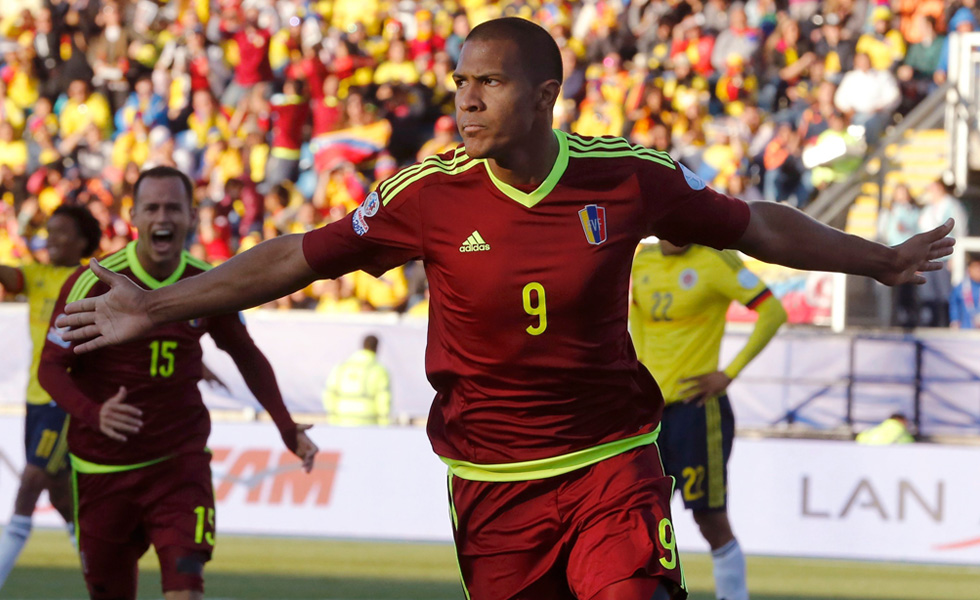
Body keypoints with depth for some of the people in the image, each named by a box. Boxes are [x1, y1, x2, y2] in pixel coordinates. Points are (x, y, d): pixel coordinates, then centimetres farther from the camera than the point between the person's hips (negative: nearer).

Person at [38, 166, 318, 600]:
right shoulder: (94, 284, -12)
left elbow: (247, 356, 15)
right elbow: (51, 366, -11)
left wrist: (286, 428, 7)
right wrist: (94, 413, -30)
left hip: (180, 462, 1)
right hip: (103, 467, -1)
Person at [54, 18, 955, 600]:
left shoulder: (629, 178, -6)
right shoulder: (430, 195, -6)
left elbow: (756, 227, 8)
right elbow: (299, 257, -1)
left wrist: (882, 262, 17)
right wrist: (158, 309, -4)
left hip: (613, 465, -1)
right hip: (492, 479, 1)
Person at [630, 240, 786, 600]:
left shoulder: (715, 261, -10)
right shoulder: (643, 260, 10)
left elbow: (772, 311, -12)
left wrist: (729, 374, -13)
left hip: (696, 407, -6)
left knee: (710, 519, -1)